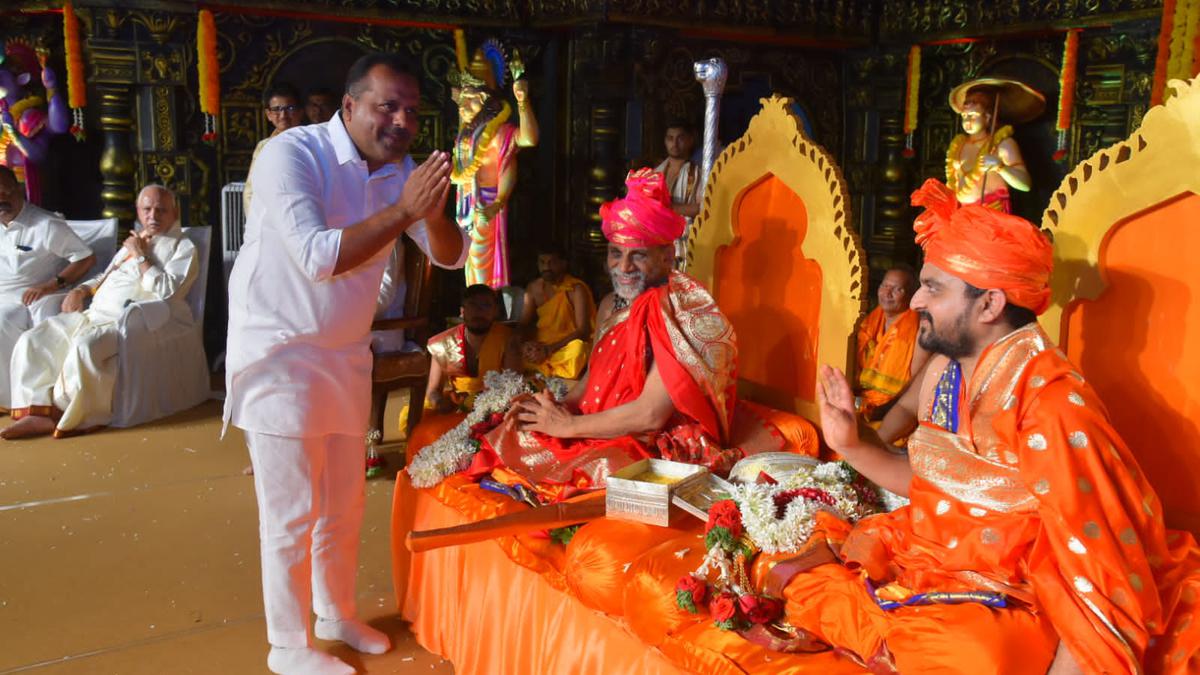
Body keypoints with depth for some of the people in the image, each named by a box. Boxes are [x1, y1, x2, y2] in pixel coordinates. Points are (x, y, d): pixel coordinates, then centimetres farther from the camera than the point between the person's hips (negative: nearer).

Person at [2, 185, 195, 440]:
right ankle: (39, 411, -15)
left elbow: (166, 290, -13)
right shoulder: (133, 242, 26)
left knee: (85, 345, -35)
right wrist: (80, 290, 15)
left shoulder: (183, 247, 2)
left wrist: (140, 256, -9)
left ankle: (67, 415, -17)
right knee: (33, 339, -8)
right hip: (97, 313, 8)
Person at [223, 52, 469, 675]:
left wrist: (433, 212, -21)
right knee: (292, 513, 1)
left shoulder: (401, 170, 2)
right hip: (279, 350, -6)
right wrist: (404, 209, -32)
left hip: (346, 354, 6)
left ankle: (336, 615, 36)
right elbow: (318, 257, -30)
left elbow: (451, 256, -1)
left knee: (343, 504, 15)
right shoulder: (291, 153, -19)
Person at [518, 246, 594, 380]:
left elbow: (583, 330, -17)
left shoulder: (576, 289, -11)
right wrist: (525, 344, -16)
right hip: (540, 345, 4)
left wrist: (549, 350, -25)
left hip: (567, 344, -4)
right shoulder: (533, 288, 5)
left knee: (577, 350, -38)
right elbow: (524, 324, 9)